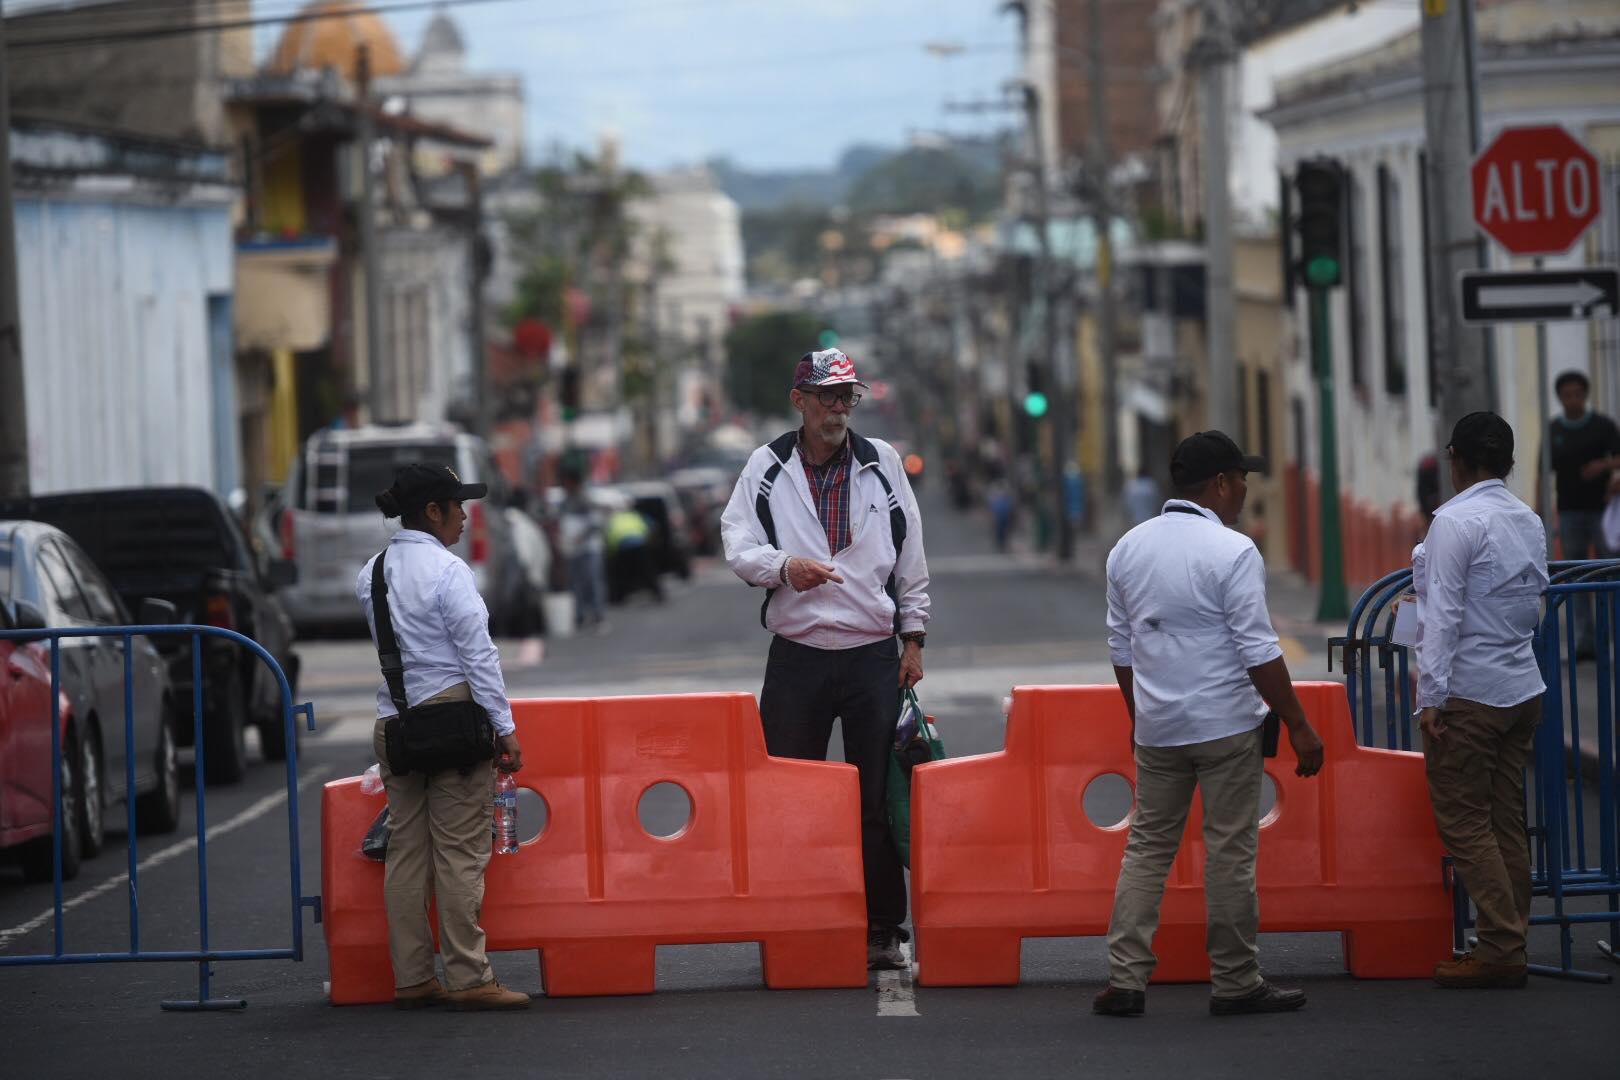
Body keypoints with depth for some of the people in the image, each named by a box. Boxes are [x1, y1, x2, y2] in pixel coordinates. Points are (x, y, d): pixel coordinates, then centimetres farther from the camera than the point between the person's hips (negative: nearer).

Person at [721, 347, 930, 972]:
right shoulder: (768, 468, 3)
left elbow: (911, 560, 11)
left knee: (880, 801, 2)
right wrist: (784, 566, -26)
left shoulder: (882, 463, 7)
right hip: (797, 657, -1)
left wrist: (913, 637, 7)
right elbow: (738, 545, -6)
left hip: (874, 656, 1)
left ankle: (882, 932, 8)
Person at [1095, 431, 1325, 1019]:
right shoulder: (1231, 551, -12)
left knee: (1147, 848, 9)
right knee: (1231, 852, 1)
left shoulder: (1129, 548, 7)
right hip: (1227, 726, -6)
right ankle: (1235, 982, 6)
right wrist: (1299, 726, -10)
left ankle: (1125, 978, 2)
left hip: (1156, 727, 6)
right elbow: (1259, 651, -15)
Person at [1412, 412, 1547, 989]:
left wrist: (1431, 697, -17)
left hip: (1469, 692, -8)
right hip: (1523, 687, 8)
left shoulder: (1456, 521, -13)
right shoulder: (1529, 521, 11)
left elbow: (1443, 614, -17)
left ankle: (1500, 948, -9)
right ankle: (1510, 946, 11)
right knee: (1507, 821, 10)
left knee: (1463, 820, -4)